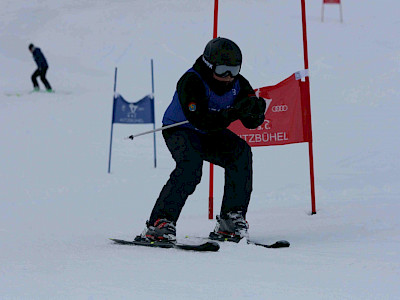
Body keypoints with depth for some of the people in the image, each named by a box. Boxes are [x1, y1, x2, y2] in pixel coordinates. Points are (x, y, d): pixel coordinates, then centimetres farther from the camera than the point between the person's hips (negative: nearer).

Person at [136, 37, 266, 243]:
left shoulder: (238, 84, -11)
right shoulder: (191, 83, -29)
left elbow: (253, 122, -11)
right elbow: (201, 120, -39)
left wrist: (256, 108, -35)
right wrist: (232, 113, -49)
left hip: (211, 134, 6)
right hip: (180, 131, -6)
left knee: (241, 153, -19)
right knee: (191, 164, -34)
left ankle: (231, 219, -15)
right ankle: (160, 223, -32)